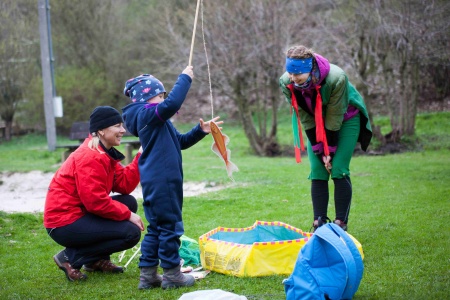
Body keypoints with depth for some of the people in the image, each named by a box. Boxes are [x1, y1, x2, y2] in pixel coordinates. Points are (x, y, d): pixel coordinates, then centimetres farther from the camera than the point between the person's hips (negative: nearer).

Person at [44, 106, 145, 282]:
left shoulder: (105, 153, 12)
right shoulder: (90, 157, -19)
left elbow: (124, 185, 3)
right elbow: (95, 201, -23)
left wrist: (141, 157, -2)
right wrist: (128, 215, -15)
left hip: (80, 213, 10)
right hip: (64, 223, -10)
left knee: (129, 202, 9)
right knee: (131, 233, -12)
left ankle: (97, 259, 11)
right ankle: (71, 257, -7)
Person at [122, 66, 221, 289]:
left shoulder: (156, 121, 20)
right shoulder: (147, 115, -12)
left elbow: (181, 141, 26)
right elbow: (172, 104, -30)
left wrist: (200, 131, 13)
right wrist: (184, 78, -18)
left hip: (156, 182, 11)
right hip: (161, 181, -11)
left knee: (156, 228, 13)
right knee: (170, 226, -3)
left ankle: (147, 275, 17)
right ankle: (171, 274, 5)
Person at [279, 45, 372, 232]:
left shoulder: (336, 78, -36)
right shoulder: (286, 83, -25)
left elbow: (334, 118, -26)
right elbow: (306, 119, -16)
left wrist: (329, 150, -20)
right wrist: (319, 151, -16)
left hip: (345, 120, -3)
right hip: (316, 124, 4)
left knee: (339, 171, -13)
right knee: (317, 173, -6)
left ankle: (341, 223, -8)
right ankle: (319, 222, -2)